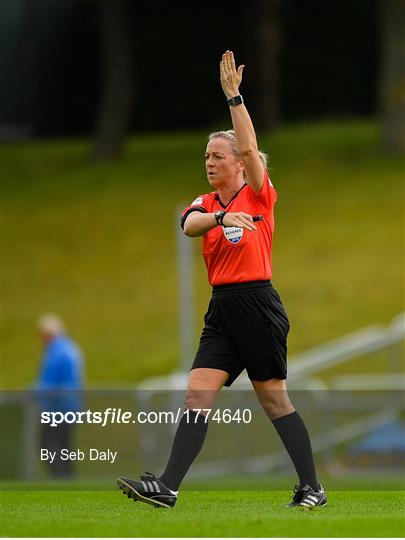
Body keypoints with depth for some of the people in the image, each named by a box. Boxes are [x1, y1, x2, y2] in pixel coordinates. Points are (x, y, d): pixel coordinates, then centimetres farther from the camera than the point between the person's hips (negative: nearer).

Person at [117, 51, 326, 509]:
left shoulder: (259, 195, -2)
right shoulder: (206, 202, 12)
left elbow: (249, 148, -19)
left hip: (257, 305, -5)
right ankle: (167, 488, -11)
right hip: (222, 308, 6)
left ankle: (312, 488, 8)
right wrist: (222, 217, -31)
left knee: (275, 401, -1)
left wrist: (233, 94, -22)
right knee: (197, 394, -4)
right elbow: (189, 225, -11)